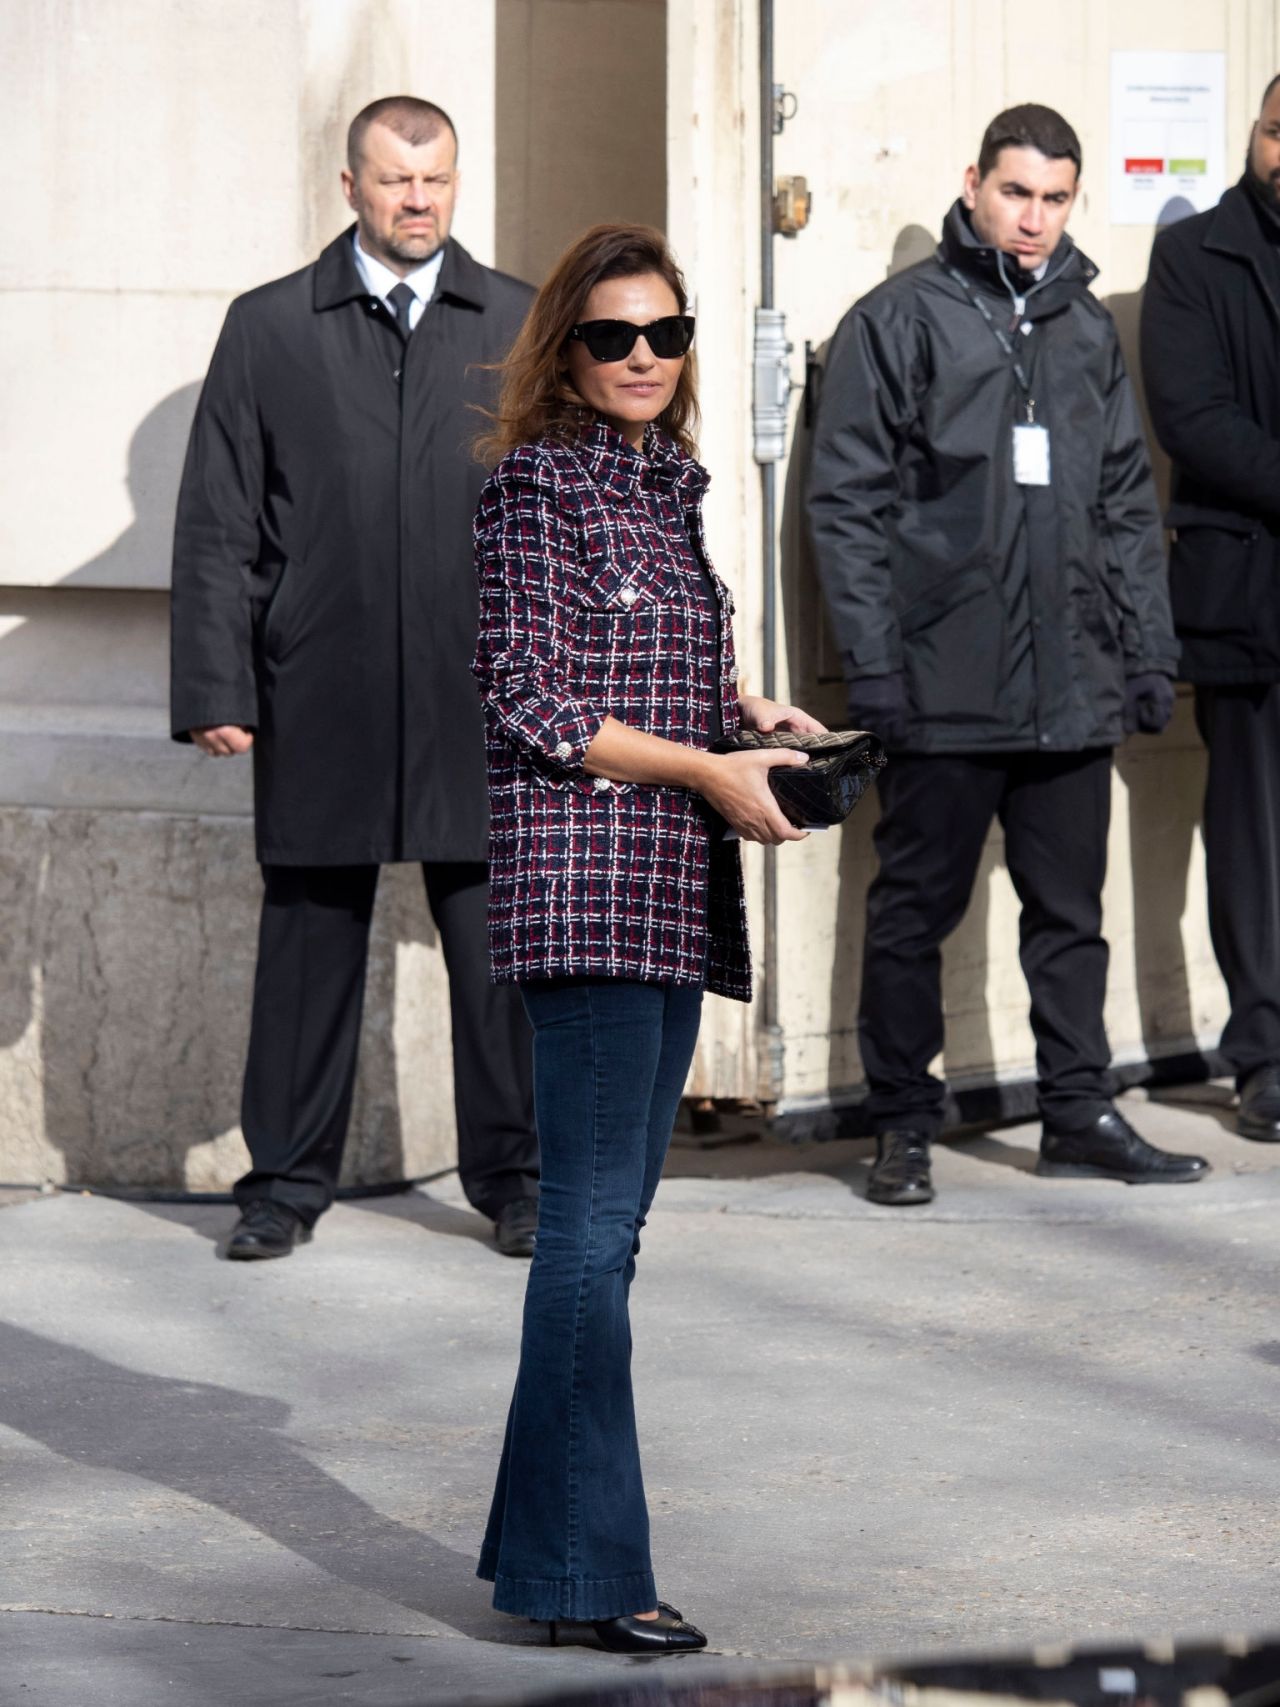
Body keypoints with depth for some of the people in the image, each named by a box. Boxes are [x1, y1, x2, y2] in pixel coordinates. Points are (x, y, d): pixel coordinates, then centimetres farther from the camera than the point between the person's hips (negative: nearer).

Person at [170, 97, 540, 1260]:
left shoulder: (522, 326, 8)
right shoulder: (269, 329, 6)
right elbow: (216, 529, 4)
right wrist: (214, 691, -3)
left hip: (483, 702, 0)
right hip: (319, 706, 0)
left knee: (499, 951, 2)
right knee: (309, 948, 5)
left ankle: (515, 1175, 14)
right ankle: (289, 1181, 16)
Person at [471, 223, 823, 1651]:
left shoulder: (666, 486, 16)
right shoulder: (536, 485, -8)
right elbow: (531, 703, -13)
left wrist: (746, 710, 9)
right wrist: (709, 769, -12)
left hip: (671, 893, 9)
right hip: (581, 878, -9)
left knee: (610, 1215, 11)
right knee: (592, 1221, -10)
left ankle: (543, 1535, 17)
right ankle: (585, 1568, -8)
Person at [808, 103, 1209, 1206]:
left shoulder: (1087, 329, 14)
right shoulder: (899, 322, -1)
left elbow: (1129, 505, 17)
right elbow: (848, 504, -4)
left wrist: (1149, 650, 10)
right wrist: (873, 665, -11)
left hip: (1073, 690, 4)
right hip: (944, 691, -4)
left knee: (1072, 911, 10)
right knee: (917, 910, 4)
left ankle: (1081, 1115, 18)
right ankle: (905, 1128, 11)